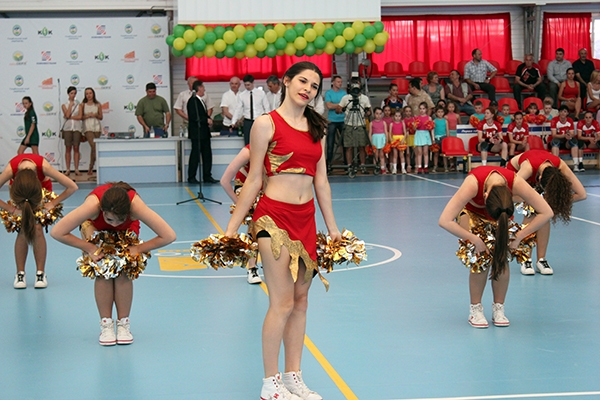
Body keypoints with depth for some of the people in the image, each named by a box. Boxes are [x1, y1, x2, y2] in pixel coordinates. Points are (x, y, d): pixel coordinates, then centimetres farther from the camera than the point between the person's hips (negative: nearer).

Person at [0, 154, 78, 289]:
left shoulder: (43, 166, -41)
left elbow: (73, 187, -31)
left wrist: (52, 203, -27)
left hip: (42, 187, -1)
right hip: (19, 188, 1)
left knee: (37, 229, -14)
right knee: (23, 231, -12)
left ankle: (41, 273, -6)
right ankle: (20, 273, -2)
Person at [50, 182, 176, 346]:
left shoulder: (136, 205, -44)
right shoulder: (92, 205, -45)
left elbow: (169, 236, -40)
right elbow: (57, 232, -38)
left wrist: (138, 248, -33)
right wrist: (89, 248, -34)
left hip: (127, 229, 0)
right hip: (95, 226, 0)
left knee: (124, 272, -14)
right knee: (102, 272, -15)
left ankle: (123, 324, -2)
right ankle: (106, 324, -3)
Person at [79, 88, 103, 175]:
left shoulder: (98, 105, 8)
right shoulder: (82, 105, 5)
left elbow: (101, 117, 11)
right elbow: (80, 117, 4)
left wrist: (96, 115, -8)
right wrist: (87, 116, -13)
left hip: (96, 127, 3)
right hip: (88, 128, -3)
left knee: (93, 148, 4)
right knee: (94, 146, -16)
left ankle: (91, 167, 14)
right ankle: (91, 167, -6)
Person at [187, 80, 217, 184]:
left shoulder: (201, 101, 20)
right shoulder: (192, 101, -11)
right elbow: (193, 117, -20)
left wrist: (209, 120, 3)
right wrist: (207, 120, -16)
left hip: (205, 132, 9)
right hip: (197, 133, -9)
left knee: (207, 155, 8)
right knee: (195, 155, -5)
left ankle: (207, 176, 12)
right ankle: (191, 177, 1)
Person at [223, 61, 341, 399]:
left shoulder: (316, 127, 12)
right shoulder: (267, 124, -4)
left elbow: (321, 181, 14)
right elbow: (254, 180, -3)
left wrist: (333, 228, 14)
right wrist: (232, 226, -5)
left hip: (306, 219, 6)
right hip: (275, 217, -6)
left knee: (301, 299, 8)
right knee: (283, 302, -7)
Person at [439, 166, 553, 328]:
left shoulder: (516, 183, -38)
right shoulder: (473, 184, -44)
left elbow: (546, 213, -28)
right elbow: (445, 221, -43)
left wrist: (519, 236, -30)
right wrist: (475, 240, -39)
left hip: (501, 212, 2)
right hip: (471, 212, -2)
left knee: (502, 257, -15)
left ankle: (498, 308, 1)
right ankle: (475, 309, -3)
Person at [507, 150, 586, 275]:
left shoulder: (561, 167, -36)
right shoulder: (528, 167, -46)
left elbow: (582, 194, -31)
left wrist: (557, 202, -29)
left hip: (538, 173, 3)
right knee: (530, 214, -21)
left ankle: (541, 260, -7)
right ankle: (525, 261, -13)